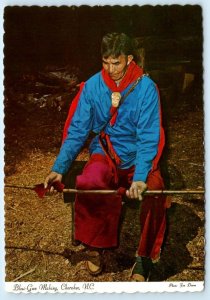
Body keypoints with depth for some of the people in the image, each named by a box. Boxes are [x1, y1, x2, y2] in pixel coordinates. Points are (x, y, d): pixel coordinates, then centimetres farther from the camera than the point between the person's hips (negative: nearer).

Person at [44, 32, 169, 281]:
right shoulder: (92, 86, -7)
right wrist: (59, 168, -17)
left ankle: (145, 257, -5)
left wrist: (140, 177, -32)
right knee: (88, 184, -31)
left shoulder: (146, 87, -13)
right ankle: (94, 246, -5)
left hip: (138, 156, -1)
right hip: (105, 152, 1)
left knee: (154, 193, -30)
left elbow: (149, 137, -18)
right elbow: (76, 130, -5)